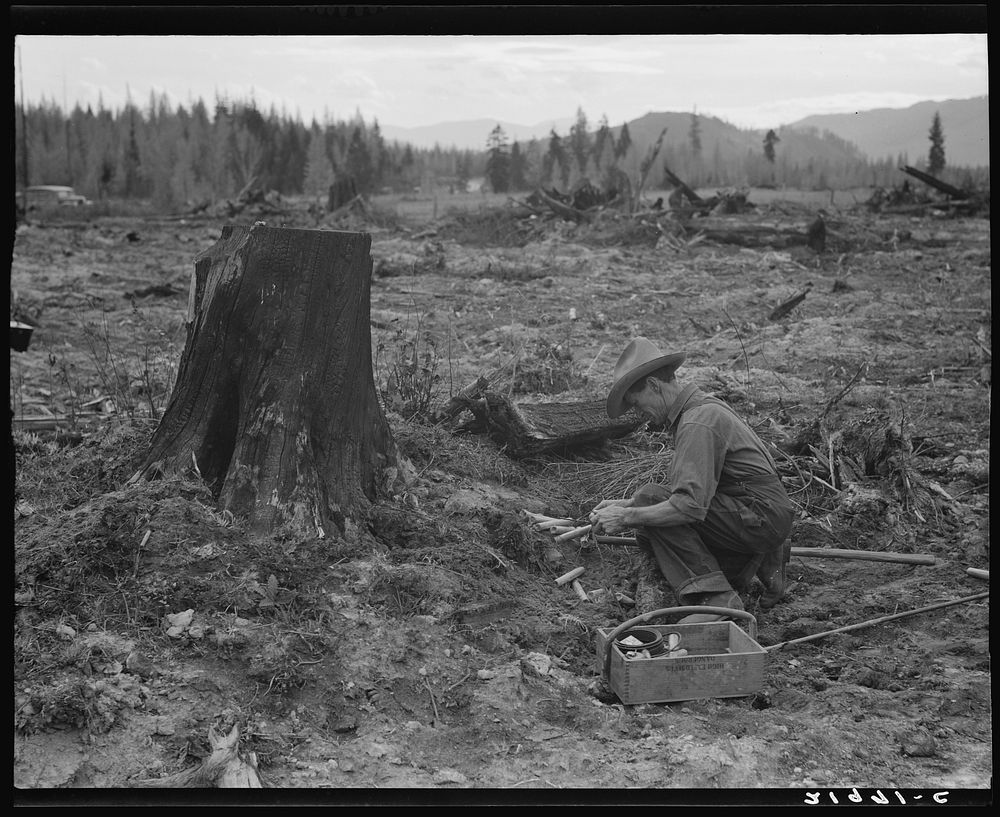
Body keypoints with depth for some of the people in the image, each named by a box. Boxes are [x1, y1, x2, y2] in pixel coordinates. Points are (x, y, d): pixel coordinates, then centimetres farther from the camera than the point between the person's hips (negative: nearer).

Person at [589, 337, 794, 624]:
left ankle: (715, 597, -21)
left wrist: (627, 517, -20)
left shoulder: (699, 422, -19)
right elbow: (688, 489, 18)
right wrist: (625, 504, 10)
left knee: (651, 499, -18)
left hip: (761, 516, -10)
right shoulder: (703, 406, 14)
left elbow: (690, 504, -29)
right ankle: (762, 562, 11)